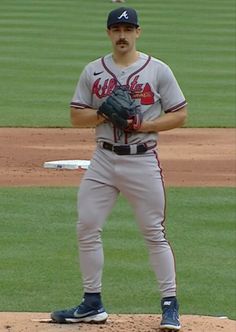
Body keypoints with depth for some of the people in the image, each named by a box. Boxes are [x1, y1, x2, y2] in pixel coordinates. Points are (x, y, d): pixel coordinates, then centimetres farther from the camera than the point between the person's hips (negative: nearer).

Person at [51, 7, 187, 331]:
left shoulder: (158, 70, 0)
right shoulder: (93, 71, 8)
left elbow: (179, 115, 1)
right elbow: (76, 116, 7)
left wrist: (144, 124, -13)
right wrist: (104, 113, -12)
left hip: (142, 161, -3)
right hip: (103, 160, 3)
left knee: (154, 233, -3)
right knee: (87, 228, 1)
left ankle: (170, 305, 3)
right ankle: (93, 304, 11)